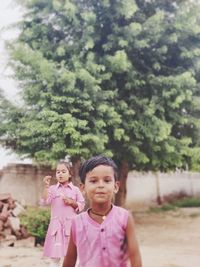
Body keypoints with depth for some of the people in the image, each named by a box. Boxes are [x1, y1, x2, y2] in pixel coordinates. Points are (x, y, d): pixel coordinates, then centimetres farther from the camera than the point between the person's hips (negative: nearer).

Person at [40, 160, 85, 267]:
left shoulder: (75, 189, 5)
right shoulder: (52, 189, 4)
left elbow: (81, 205, 6)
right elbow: (44, 202, -9)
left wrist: (71, 202, -10)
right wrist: (46, 186, -18)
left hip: (71, 224, 0)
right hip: (56, 224, 0)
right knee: (54, 255, 0)